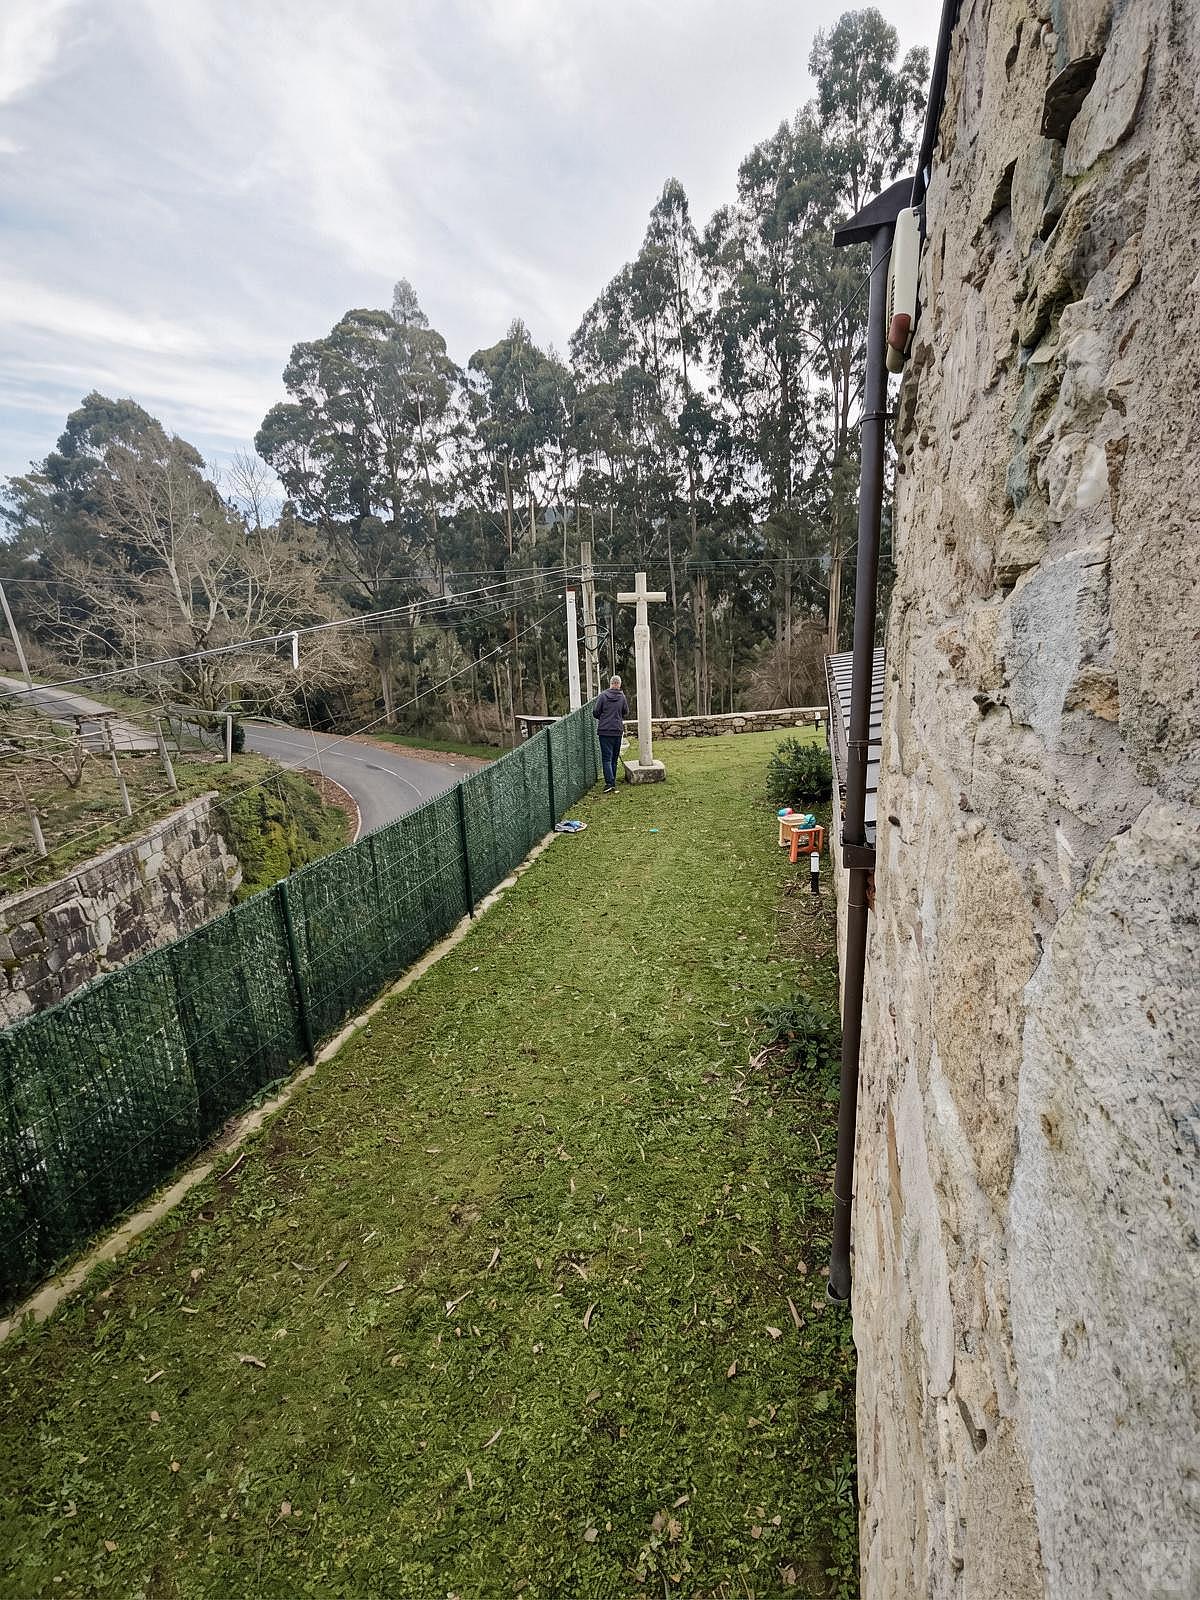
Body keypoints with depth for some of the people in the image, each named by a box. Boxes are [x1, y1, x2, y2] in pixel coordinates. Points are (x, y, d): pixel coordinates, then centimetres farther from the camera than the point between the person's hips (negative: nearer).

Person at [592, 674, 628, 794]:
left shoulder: (602, 695, -6)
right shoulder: (622, 697, 1)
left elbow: (595, 712, -4)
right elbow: (626, 713, 10)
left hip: (605, 731, -3)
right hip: (618, 731, 3)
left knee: (607, 758, -3)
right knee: (614, 758, 13)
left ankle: (610, 783, -14)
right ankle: (613, 783, 19)